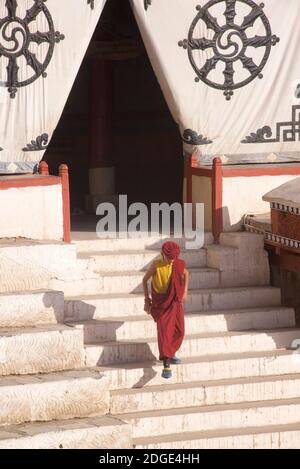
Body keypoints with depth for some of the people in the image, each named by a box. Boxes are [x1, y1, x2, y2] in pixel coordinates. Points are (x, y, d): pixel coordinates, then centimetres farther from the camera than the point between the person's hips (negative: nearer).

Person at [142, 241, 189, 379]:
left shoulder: (178, 264, -5)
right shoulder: (156, 265, -14)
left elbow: (186, 274, 17)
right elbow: (145, 280, -2)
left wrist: (185, 292, 10)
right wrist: (147, 299, -4)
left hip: (175, 301, 4)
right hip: (160, 302, -4)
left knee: (179, 330, 9)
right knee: (164, 330, -13)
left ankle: (171, 353, 36)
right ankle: (166, 366, -18)